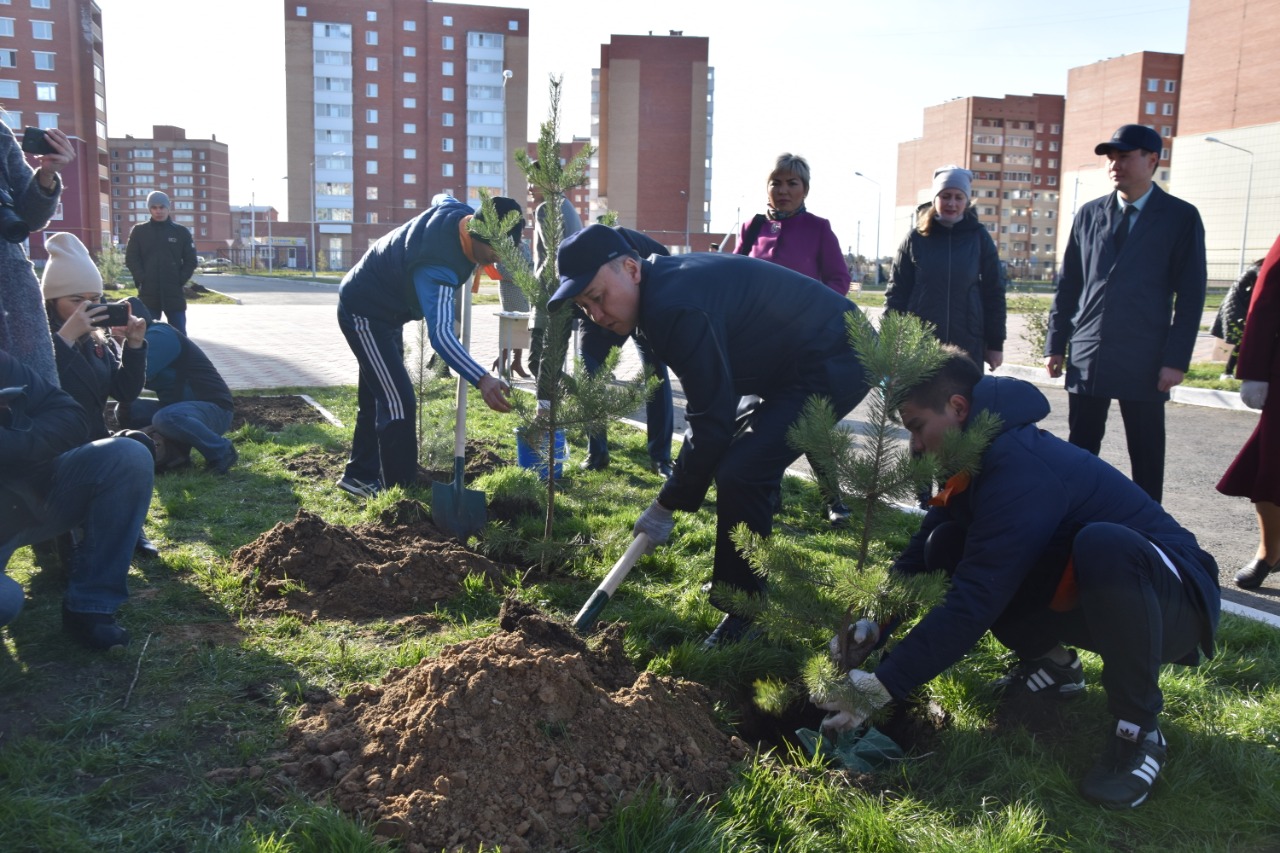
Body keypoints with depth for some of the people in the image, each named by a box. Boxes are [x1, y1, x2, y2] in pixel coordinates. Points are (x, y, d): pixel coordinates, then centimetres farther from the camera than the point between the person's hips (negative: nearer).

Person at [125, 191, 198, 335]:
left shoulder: (181, 232, 6)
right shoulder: (139, 231, 6)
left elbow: (191, 261, 5)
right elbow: (131, 259, 4)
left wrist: (180, 280, -5)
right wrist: (142, 279, -8)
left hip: (174, 293, 0)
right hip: (148, 293, 0)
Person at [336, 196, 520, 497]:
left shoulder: (459, 211, -12)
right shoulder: (436, 266, -39)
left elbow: (443, 197, 15)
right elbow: (440, 334, -49)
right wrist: (481, 379, -61)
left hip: (384, 309, 10)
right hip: (364, 313, -10)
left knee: (378, 397, 18)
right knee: (398, 404, -15)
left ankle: (360, 475, 31)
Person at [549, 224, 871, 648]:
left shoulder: (675, 307, -26)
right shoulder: (666, 284, 7)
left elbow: (712, 419, -23)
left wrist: (668, 504, -13)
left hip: (832, 365, -11)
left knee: (739, 473, -17)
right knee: (744, 466, 18)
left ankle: (745, 613, -3)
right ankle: (756, 586, 31)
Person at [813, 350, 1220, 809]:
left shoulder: (1020, 468, -29)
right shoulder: (980, 459, 0)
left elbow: (974, 603, -33)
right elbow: (918, 556, 3)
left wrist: (882, 687, -30)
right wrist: (874, 625, -13)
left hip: (1174, 601, -8)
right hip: (1082, 597, 8)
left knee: (1103, 544, -41)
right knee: (946, 546, -6)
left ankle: (1139, 727, -19)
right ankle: (1052, 663, 11)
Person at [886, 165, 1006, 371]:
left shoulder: (979, 238, 3)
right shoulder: (916, 237, 2)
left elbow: (994, 292, 5)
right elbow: (897, 291, 4)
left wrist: (995, 343, 3)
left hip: (968, 345, 0)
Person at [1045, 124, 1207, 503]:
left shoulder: (1181, 217, 1)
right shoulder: (1089, 214, 10)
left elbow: (1190, 295, -2)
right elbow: (1067, 284, 12)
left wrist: (1176, 359, -9)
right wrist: (1055, 344, 6)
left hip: (1145, 362, -3)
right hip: (1087, 357, 3)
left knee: (1146, 457, 5)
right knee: (1080, 451, 8)